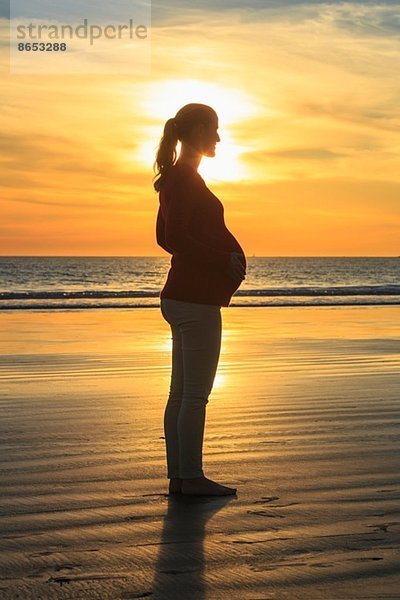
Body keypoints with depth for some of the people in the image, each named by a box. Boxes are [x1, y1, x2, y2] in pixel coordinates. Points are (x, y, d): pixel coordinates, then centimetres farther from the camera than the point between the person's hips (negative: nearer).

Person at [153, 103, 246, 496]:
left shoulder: (176, 177, 17)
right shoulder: (185, 177, -12)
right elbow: (175, 237, -21)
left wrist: (213, 260, 17)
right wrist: (223, 261, -14)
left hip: (181, 296, 10)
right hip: (196, 298, -10)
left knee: (181, 393, 10)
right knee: (195, 394, -5)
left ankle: (178, 476, 14)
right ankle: (191, 478, 0)